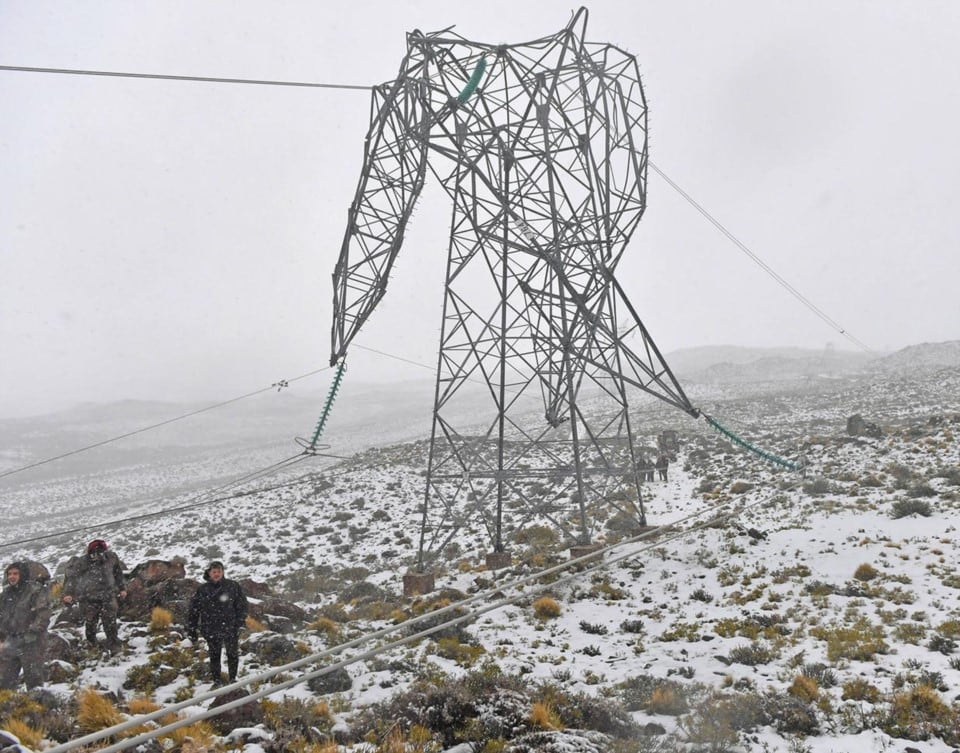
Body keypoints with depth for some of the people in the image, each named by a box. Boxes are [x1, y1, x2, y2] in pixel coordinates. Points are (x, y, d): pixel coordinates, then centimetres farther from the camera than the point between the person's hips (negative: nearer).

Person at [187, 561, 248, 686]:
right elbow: (193, 610, 4)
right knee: (214, 656, 11)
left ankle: (233, 679, 26)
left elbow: (242, 605, -1)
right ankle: (217, 681, 24)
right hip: (211, 631, 1)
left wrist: (239, 621, -11)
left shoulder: (233, 586, -3)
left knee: (232, 655, 10)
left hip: (230, 629, -1)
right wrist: (192, 630, 2)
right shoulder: (202, 590, 0)